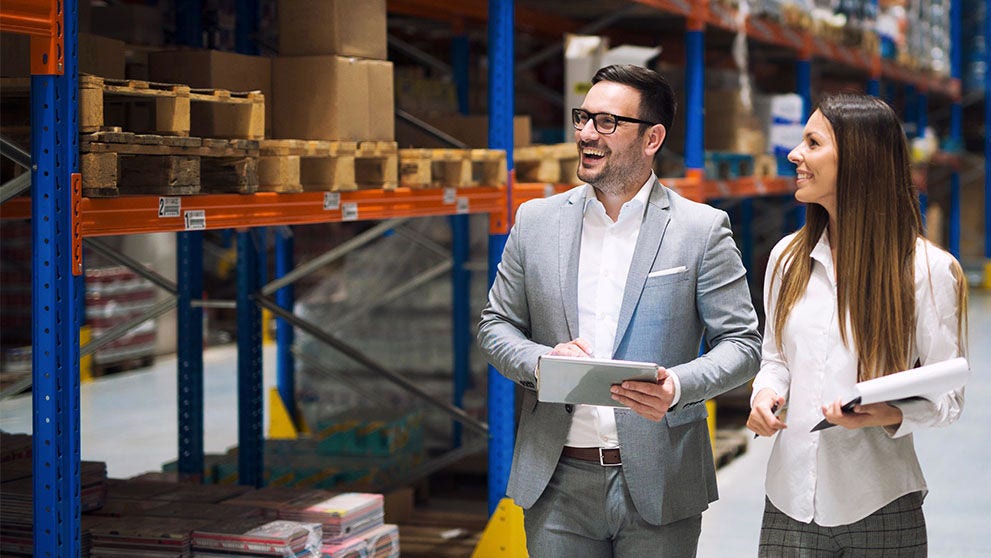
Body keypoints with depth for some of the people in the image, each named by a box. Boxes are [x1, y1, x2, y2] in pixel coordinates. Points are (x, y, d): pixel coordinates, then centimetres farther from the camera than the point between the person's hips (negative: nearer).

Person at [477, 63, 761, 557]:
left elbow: (741, 343, -2)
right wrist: (540, 361, -10)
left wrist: (679, 385, -21)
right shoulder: (535, 221, 7)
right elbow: (496, 325, 11)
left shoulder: (703, 229, -2)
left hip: (656, 484, -2)